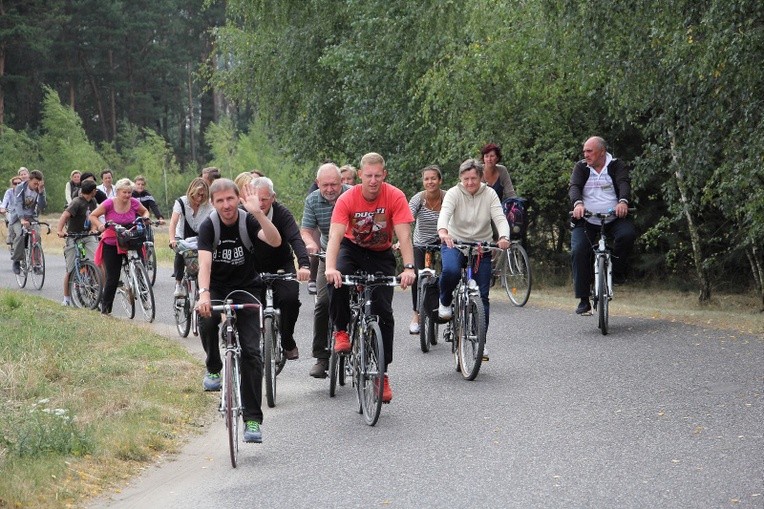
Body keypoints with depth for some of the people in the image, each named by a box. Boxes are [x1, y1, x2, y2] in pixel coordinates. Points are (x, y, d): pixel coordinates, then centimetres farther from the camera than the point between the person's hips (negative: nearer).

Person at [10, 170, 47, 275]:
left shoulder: (40, 190, -6)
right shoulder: (20, 188, -14)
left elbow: (42, 207, -15)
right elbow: (18, 204, -25)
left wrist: (41, 192, -27)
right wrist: (22, 219, -40)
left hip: (32, 217, 2)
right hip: (19, 217, -2)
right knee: (20, 235, -29)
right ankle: (16, 260, -11)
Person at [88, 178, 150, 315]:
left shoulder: (134, 203, -5)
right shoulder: (109, 203, -14)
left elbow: (145, 211, 15)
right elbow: (92, 216, -5)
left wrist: (145, 218, -7)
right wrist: (100, 225, -23)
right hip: (111, 245, -2)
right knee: (112, 278, -1)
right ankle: (105, 307, 15)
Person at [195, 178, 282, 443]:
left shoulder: (248, 221, -12)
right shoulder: (209, 226, -13)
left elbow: (275, 241, -30)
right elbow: (204, 263, -27)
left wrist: (258, 212, -42)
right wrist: (203, 294, -44)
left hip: (246, 289, 0)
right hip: (217, 288, 0)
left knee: (251, 352, -11)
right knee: (207, 319, -33)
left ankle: (252, 419, -6)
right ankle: (213, 368, -2)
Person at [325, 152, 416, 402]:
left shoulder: (395, 197, -21)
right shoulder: (347, 199, -22)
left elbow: (404, 235, -26)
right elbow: (335, 236, -30)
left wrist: (408, 268, -41)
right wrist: (330, 268, -47)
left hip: (381, 255, 0)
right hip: (352, 249, 0)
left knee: (384, 312, -8)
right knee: (337, 280, -34)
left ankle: (383, 373, 0)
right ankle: (341, 331, -10)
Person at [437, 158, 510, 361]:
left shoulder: (489, 194, -5)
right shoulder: (454, 193, -10)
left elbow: (499, 218, -17)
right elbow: (445, 213, -28)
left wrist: (503, 237, -38)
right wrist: (443, 231, -51)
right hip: (455, 243, -2)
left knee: (482, 296, -2)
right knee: (450, 271, -35)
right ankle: (445, 302, -3)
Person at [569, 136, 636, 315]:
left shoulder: (616, 165, 4)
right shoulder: (581, 167, 7)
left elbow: (624, 183, -13)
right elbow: (574, 187, -9)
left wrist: (623, 201, -36)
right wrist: (578, 203, -32)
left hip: (614, 218, -1)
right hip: (587, 221, 1)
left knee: (627, 234, -31)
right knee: (578, 251, -19)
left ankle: (617, 271, -6)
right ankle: (583, 300, -14)